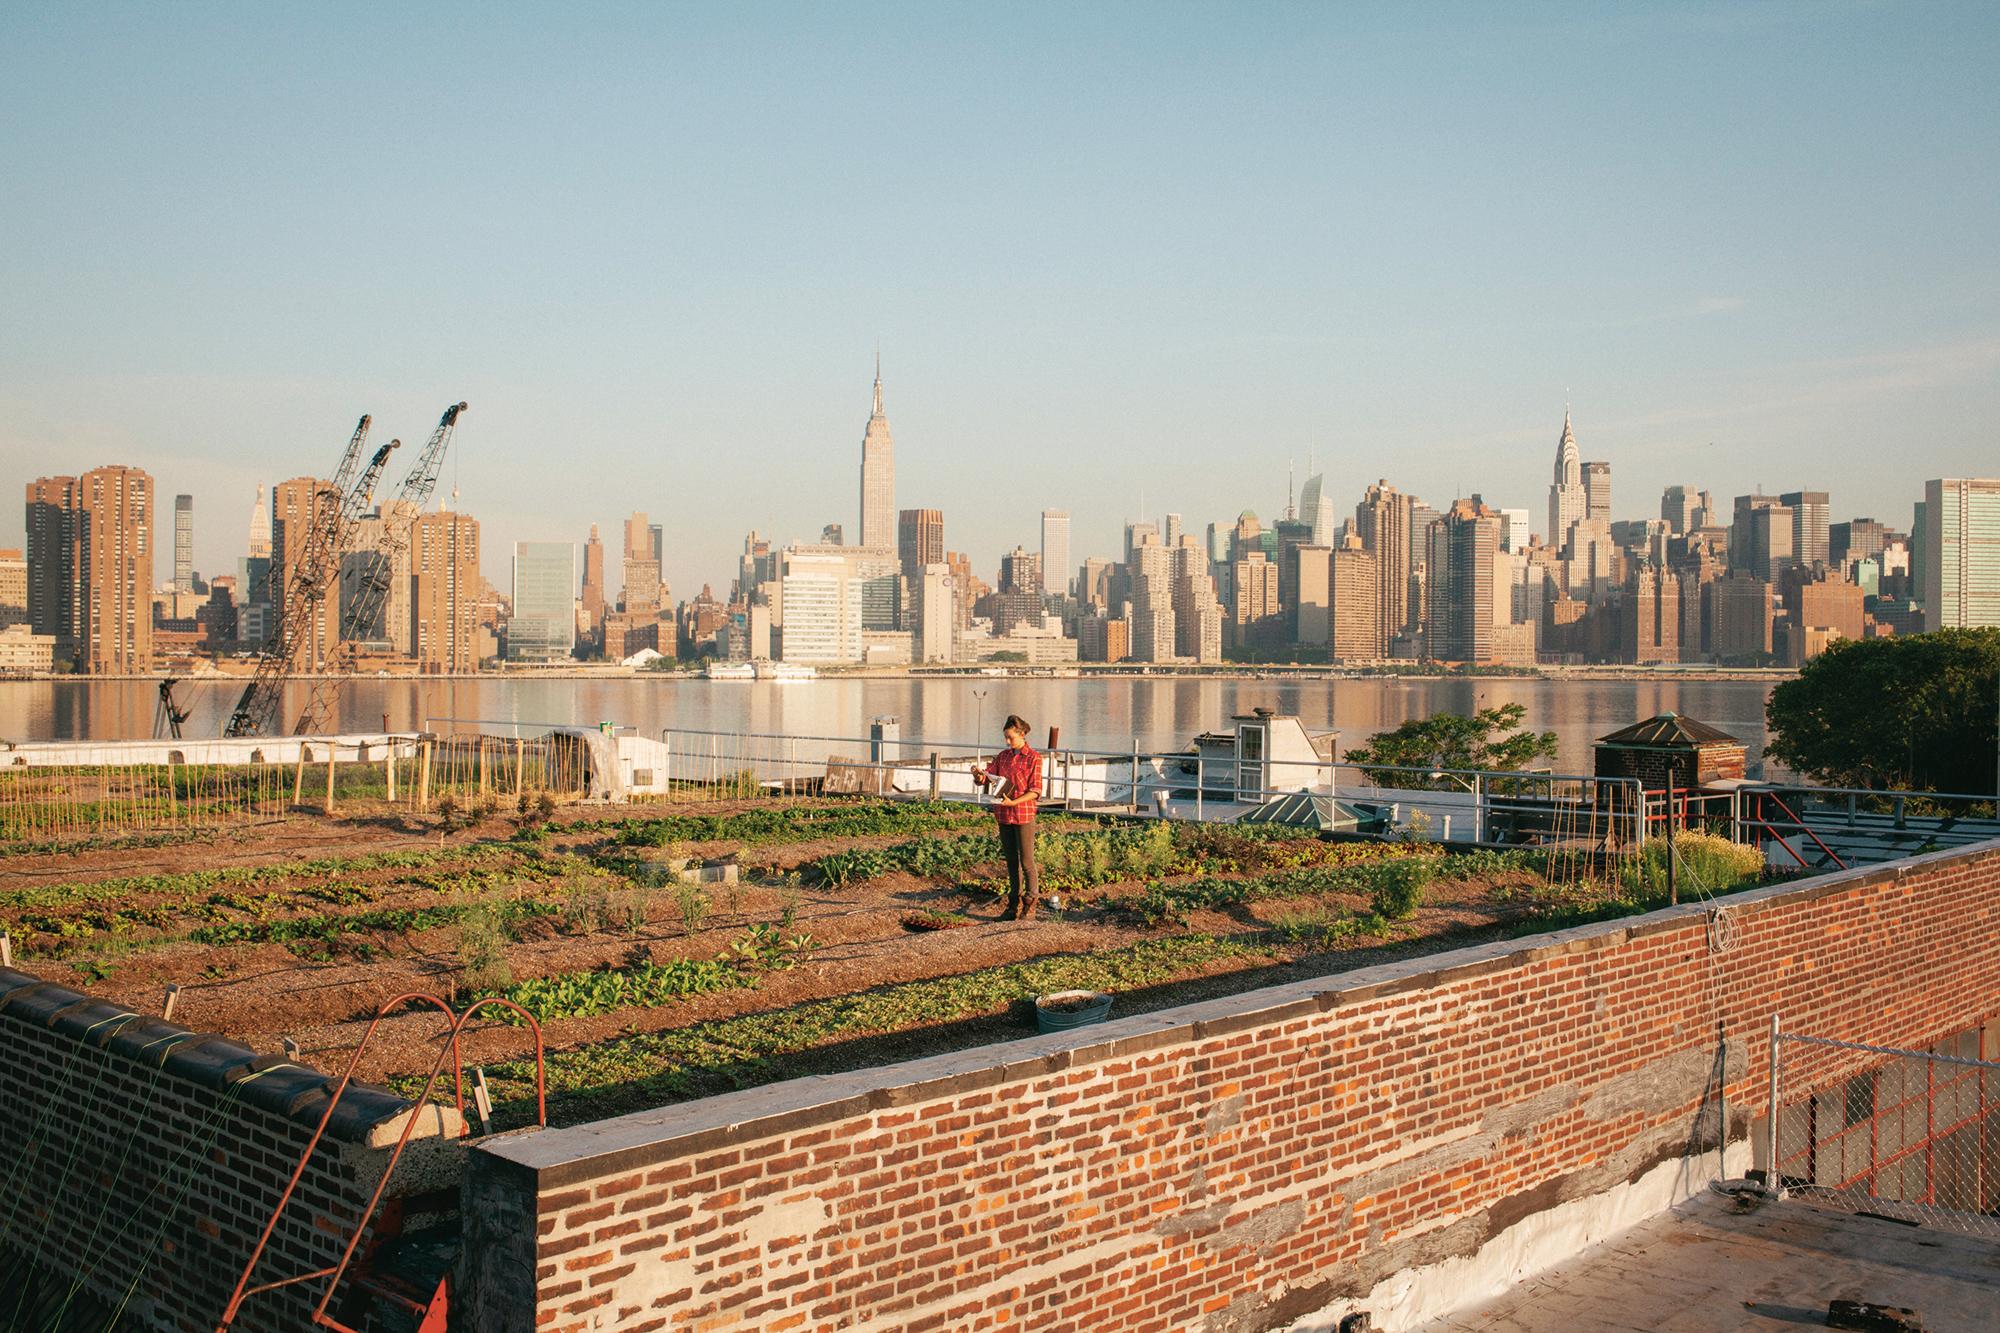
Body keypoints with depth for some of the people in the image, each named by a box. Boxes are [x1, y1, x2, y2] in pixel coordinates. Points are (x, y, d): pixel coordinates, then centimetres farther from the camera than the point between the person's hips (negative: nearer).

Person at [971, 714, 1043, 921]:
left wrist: (1013, 802, -22)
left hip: (1024, 815, -5)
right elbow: (985, 777, 6)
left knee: (1026, 861, -1)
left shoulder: (1033, 759, -8)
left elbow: (1035, 791, -11)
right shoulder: (1003, 756, 9)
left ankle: (1031, 902, 9)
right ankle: (1014, 902, 20)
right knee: (1011, 861, 12)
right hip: (1004, 816, 5)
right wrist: (977, 775, -17)